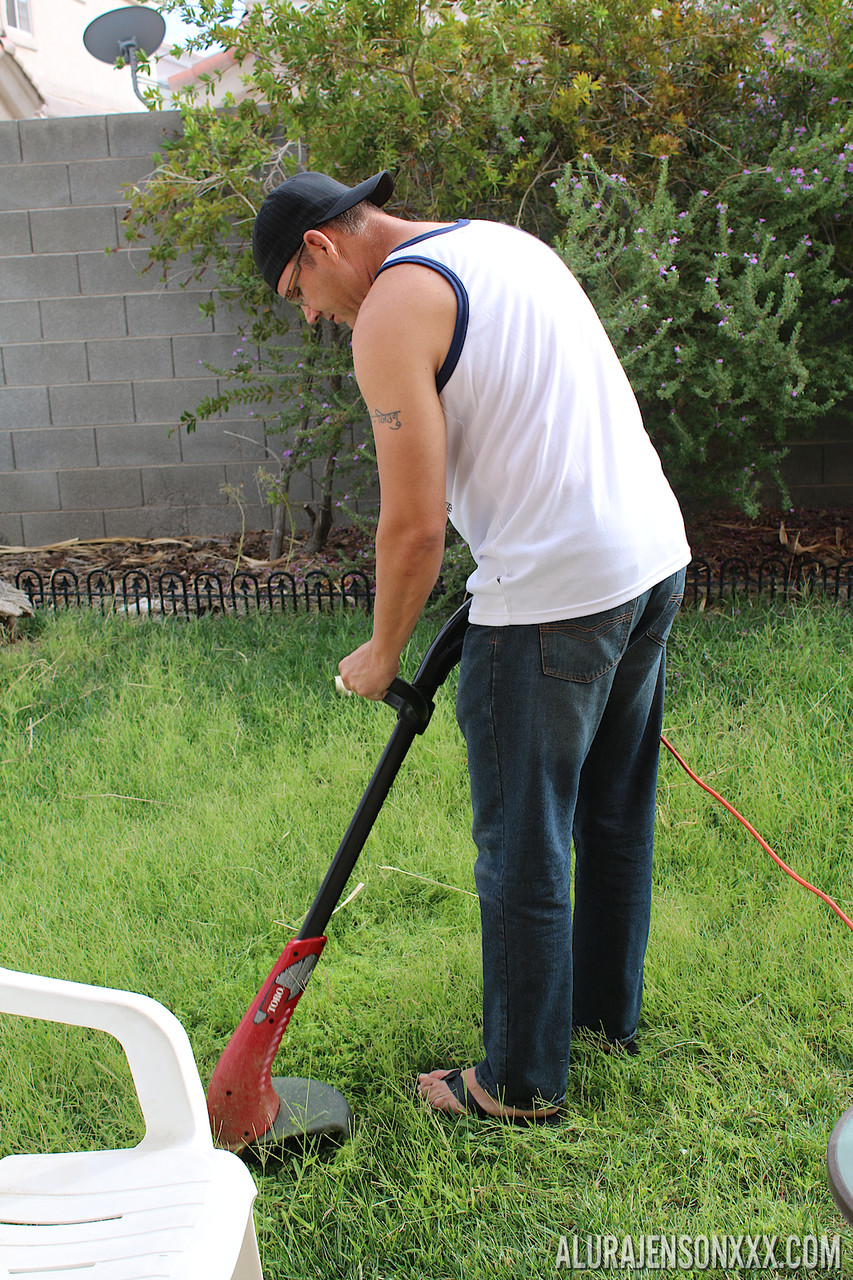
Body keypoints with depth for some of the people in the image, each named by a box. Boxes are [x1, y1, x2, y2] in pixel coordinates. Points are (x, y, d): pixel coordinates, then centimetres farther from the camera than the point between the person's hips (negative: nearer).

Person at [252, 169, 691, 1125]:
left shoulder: (392, 309, -11)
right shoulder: (504, 241, 17)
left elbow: (414, 524, -15)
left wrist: (383, 652, 1)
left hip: (555, 594, -10)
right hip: (655, 553, 10)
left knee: (522, 850, 5)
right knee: (615, 811, 22)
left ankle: (522, 1084, 22)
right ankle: (608, 1009, 41)